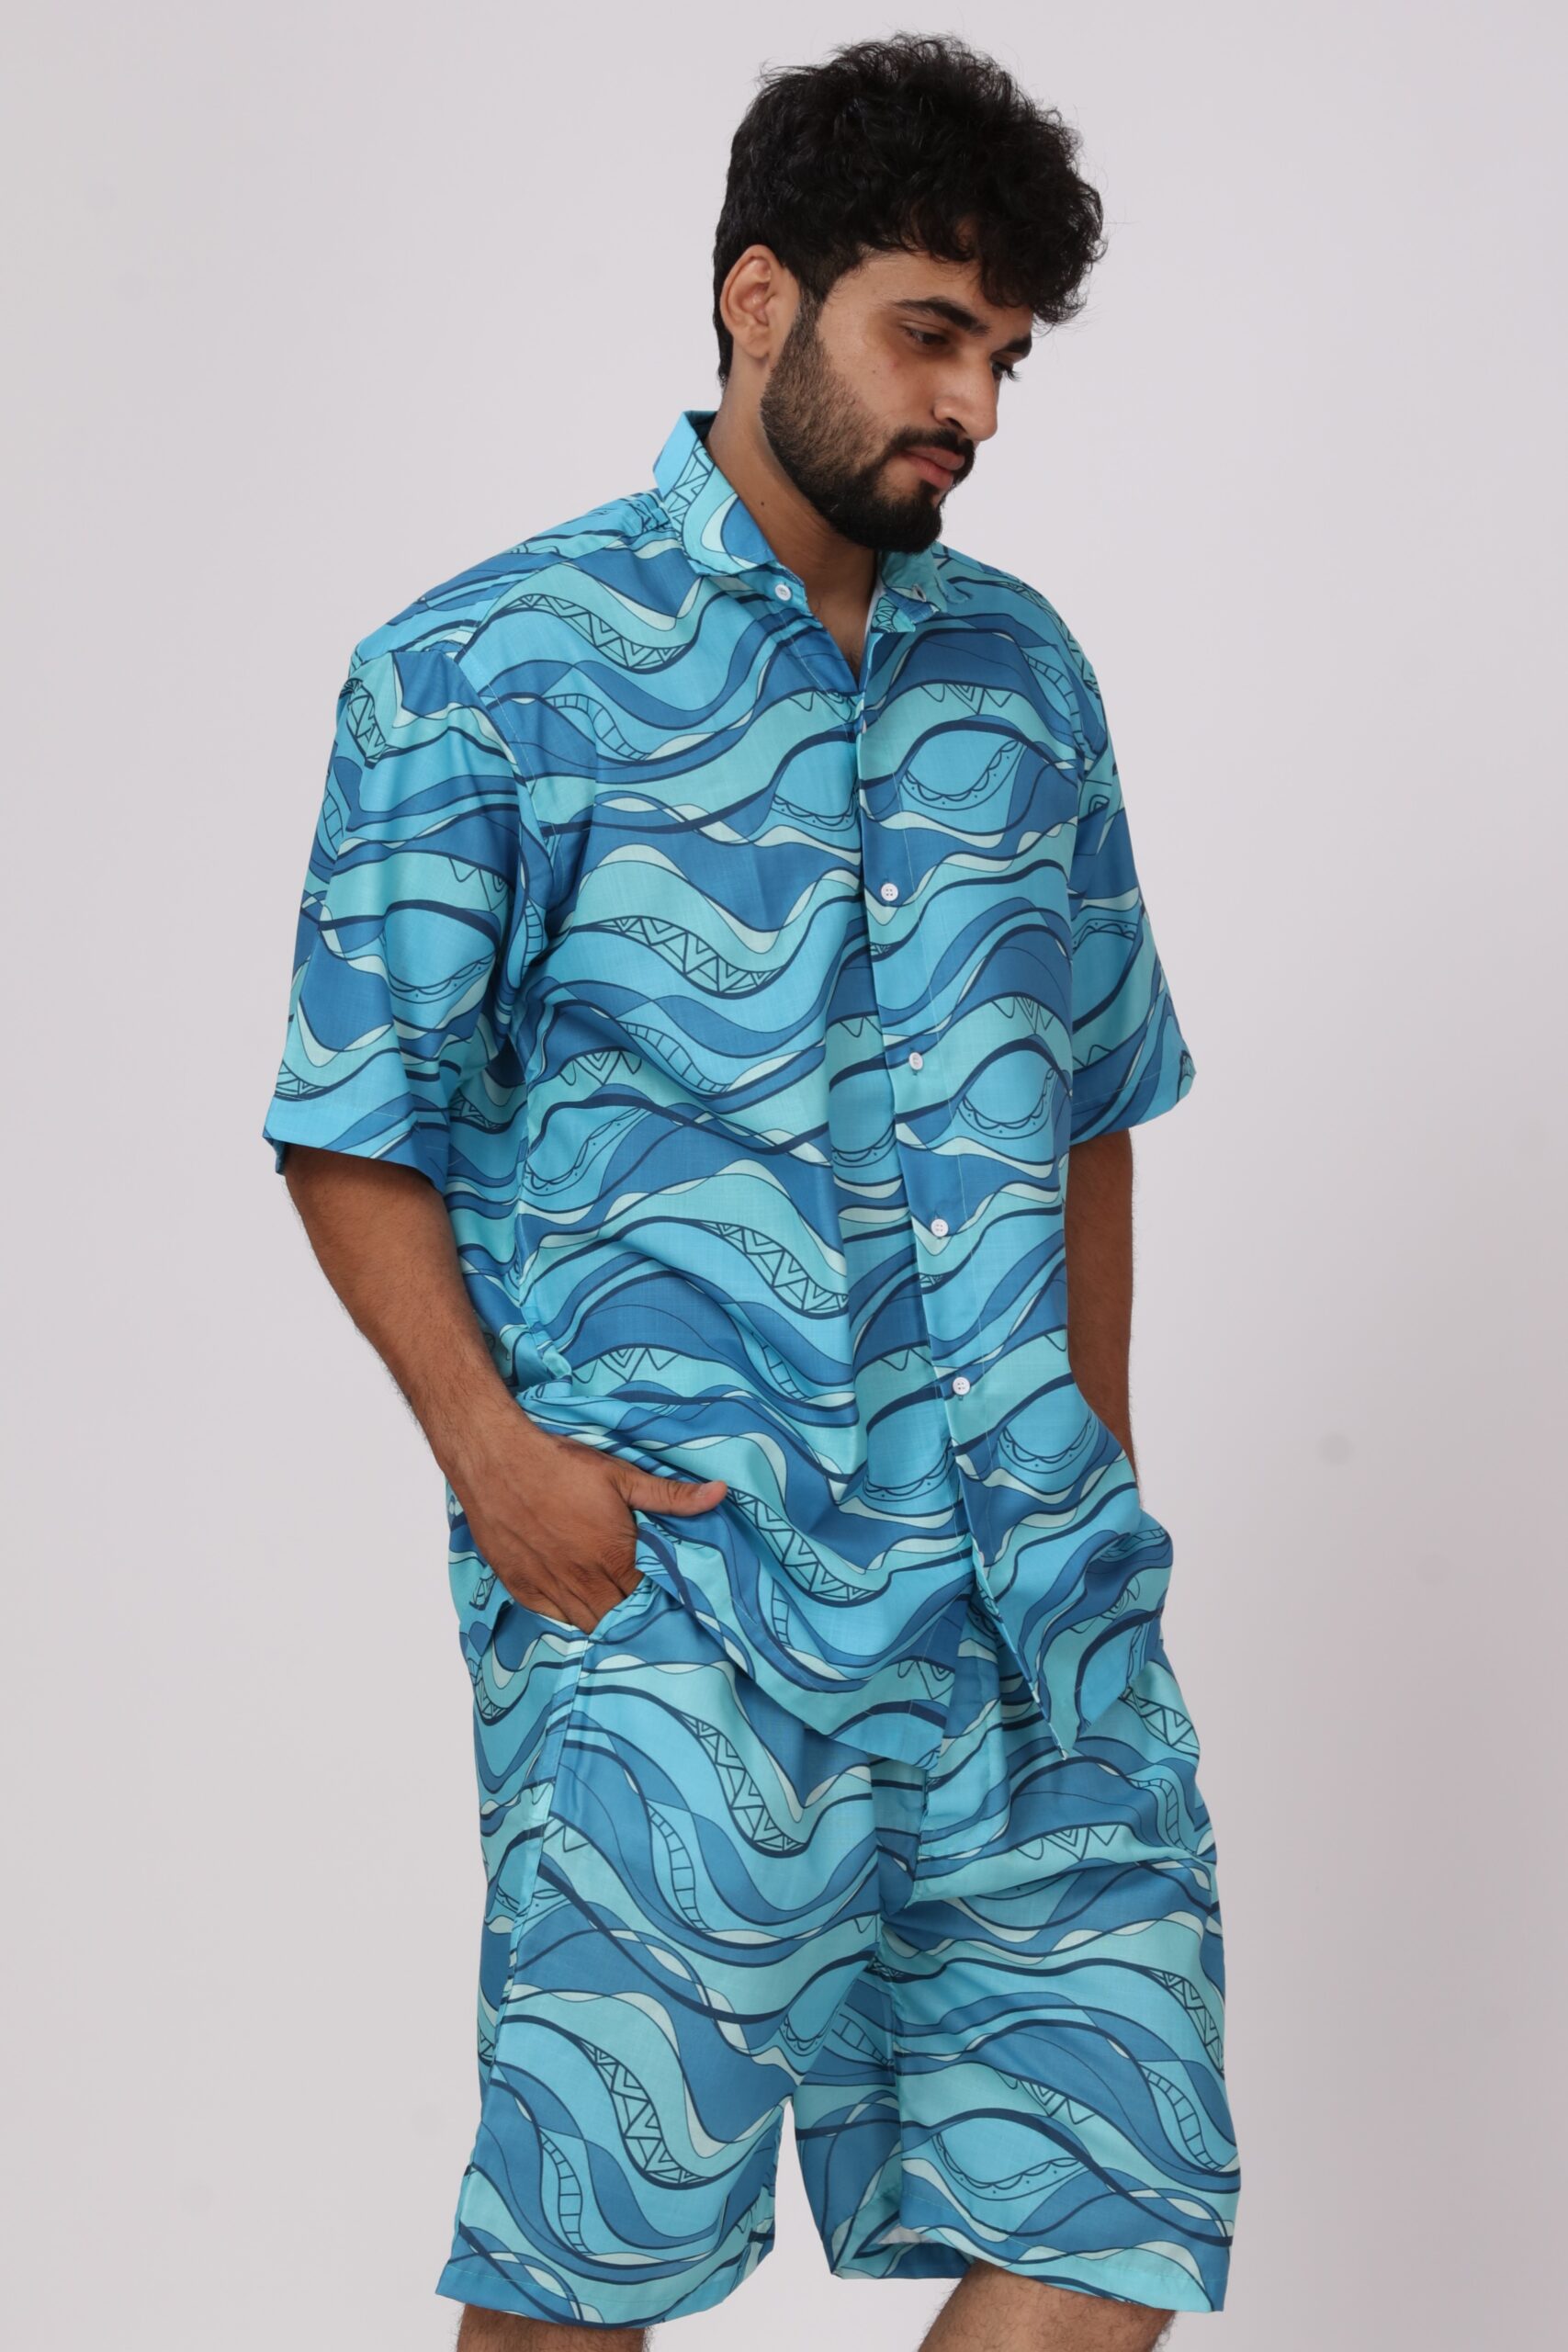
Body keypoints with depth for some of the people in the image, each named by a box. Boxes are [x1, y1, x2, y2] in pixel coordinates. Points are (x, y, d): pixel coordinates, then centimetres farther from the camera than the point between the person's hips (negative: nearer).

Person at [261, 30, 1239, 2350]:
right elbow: (358, 1125, -1)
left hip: (1025, 1585, 5)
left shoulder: (1025, 672, 13)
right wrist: (493, 1447, -13)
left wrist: (1096, 1477, 14)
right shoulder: (486, 672, -2)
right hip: (662, 1570, -5)